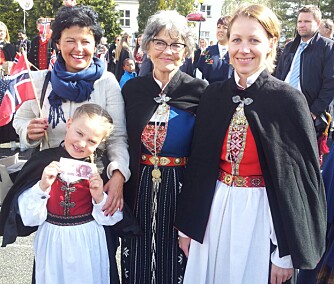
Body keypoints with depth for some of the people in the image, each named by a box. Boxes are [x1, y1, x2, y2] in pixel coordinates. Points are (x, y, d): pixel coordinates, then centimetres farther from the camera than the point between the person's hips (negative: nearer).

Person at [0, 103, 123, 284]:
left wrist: (99, 198, -20)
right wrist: (42, 187, -23)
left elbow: (112, 218, -3)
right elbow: (30, 218, -9)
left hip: (88, 246, 0)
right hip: (52, 245, 0)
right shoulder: (43, 163, -10)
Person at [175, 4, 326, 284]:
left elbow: (303, 177, -9)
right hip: (213, 213, 4)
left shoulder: (288, 99, -11)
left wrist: (287, 253, -10)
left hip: (263, 216, -3)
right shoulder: (213, 94, 1)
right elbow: (199, 163, 7)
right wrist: (187, 225, 8)